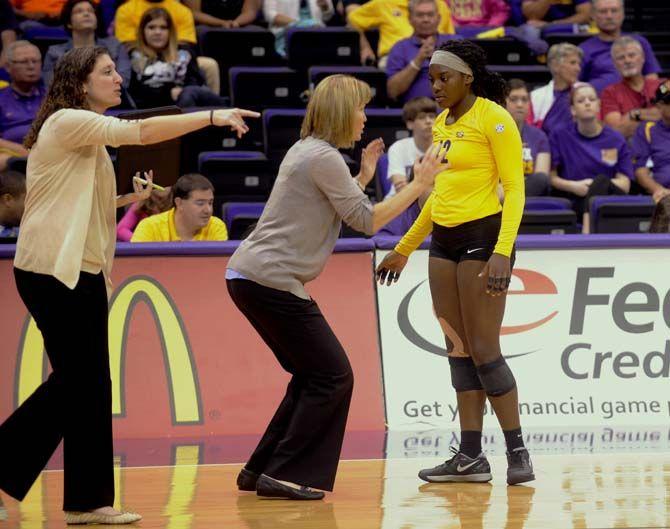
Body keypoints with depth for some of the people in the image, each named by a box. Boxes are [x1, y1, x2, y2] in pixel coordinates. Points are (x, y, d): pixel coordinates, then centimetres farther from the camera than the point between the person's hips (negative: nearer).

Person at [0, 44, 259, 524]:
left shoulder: (89, 135, 21)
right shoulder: (66, 122, -10)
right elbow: (140, 132, -20)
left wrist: (128, 200, 14)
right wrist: (213, 116, -21)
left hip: (83, 272, 9)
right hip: (51, 270, -9)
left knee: (89, 385, 5)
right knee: (76, 381, -9)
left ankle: (87, 501, 6)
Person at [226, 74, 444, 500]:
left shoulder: (309, 151, 18)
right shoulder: (324, 157, -13)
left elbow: (335, 210, 27)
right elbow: (367, 221, -10)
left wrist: (363, 177, 23)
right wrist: (418, 185, -5)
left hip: (250, 277, 10)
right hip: (272, 281, -10)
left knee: (312, 376, 16)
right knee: (333, 377, -4)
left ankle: (261, 470, 17)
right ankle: (284, 476, -4)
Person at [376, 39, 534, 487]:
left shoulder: (493, 118, -9)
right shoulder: (442, 124, 14)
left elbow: (515, 188, -13)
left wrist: (502, 251, -23)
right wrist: (405, 249, 24)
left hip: (483, 237, -8)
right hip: (444, 241, 8)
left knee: (483, 349, -9)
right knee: (458, 349, 5)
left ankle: (518, 453, -2)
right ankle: (470, 456, 7)